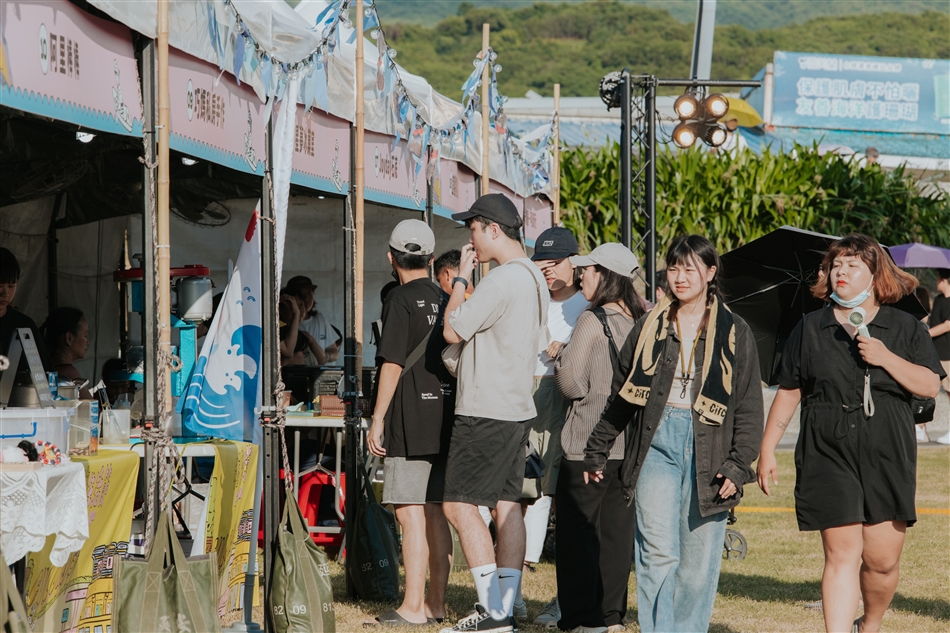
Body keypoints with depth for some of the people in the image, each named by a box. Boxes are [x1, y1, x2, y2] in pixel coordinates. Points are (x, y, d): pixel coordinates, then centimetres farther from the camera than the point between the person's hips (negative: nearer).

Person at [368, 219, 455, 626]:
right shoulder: (444, 301, 13)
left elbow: (393, 364, -14)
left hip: (410, 422, -7)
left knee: (410, 514, -7)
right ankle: (436, 602, 14)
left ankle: (413, 606, -8)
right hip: (443, 419, 7)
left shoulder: (401, 299, -9)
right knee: (435, 513, 10)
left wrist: (377, 421, -10)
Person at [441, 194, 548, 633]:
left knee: (459, 505, -6)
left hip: (485, 412, -10)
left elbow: (452, 331, -13)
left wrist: (461, 278, -3)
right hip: (516, 409, 10)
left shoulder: (501, 280, -18)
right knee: (508, 506, 8)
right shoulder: (534, 277, 14)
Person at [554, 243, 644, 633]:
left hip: (588, 445, -6)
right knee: (617, 530, 10)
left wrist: (558, 363, 5)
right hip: (629, 444, 6)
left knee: (578, 531, 1)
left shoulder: (592, 321, -14)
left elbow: (572, 384, -13)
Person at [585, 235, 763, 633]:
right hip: (656, 445, 1)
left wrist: (738, 465, -6)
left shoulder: (734, 334, 6)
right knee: (658, 552, -11)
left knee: (698, 562, 1)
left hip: (707, 451, -1)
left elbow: (749, 409, 4)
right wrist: (597, 450, 18)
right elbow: (620, 395, 18)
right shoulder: (650, 327, 12)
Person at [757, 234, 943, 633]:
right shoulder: (810, 329, 10)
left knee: (882, 560, 2)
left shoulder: (905, 329, 8)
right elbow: (788, 393, 12)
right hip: (829, 456, 0)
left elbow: (930, 386, -1)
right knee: (841, 554, -9)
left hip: (888, 458, 0)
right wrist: (767, 450, 9)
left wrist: (886, 358, -13)